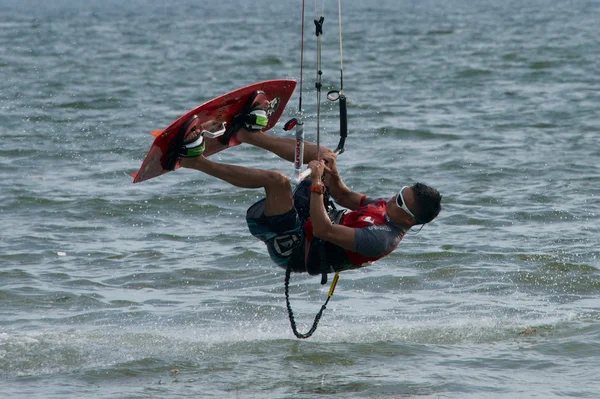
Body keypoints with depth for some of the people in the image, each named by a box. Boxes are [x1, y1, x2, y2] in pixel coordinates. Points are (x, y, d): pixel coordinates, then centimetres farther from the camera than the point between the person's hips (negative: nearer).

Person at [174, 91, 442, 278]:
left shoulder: (382, 239, -32)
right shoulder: (387, 209, -3)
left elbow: (323, 230, -37)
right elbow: (344, 196, 10)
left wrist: (316, 182, -31)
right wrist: (332, 174, -11)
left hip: (293, 249, -9)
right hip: (308, 222, 9)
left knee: (276, 180, -29)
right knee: (324, 155, 8)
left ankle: (195, 161, -16)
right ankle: (247, 133, 17)